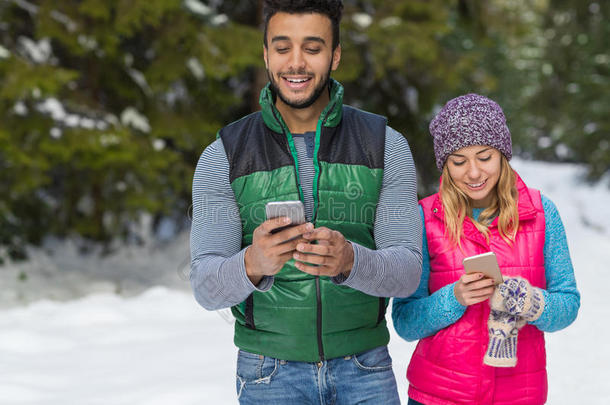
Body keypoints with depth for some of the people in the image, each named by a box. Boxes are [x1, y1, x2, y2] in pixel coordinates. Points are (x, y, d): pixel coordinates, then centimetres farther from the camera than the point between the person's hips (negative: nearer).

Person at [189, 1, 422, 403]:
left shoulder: (387, 147, -3)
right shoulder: (223, 157, -4)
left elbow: (406, 272, -10)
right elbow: (206, 287, -10)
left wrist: (348, 261, -32)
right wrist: (253, 265, -33)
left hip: (363, 370, 0)